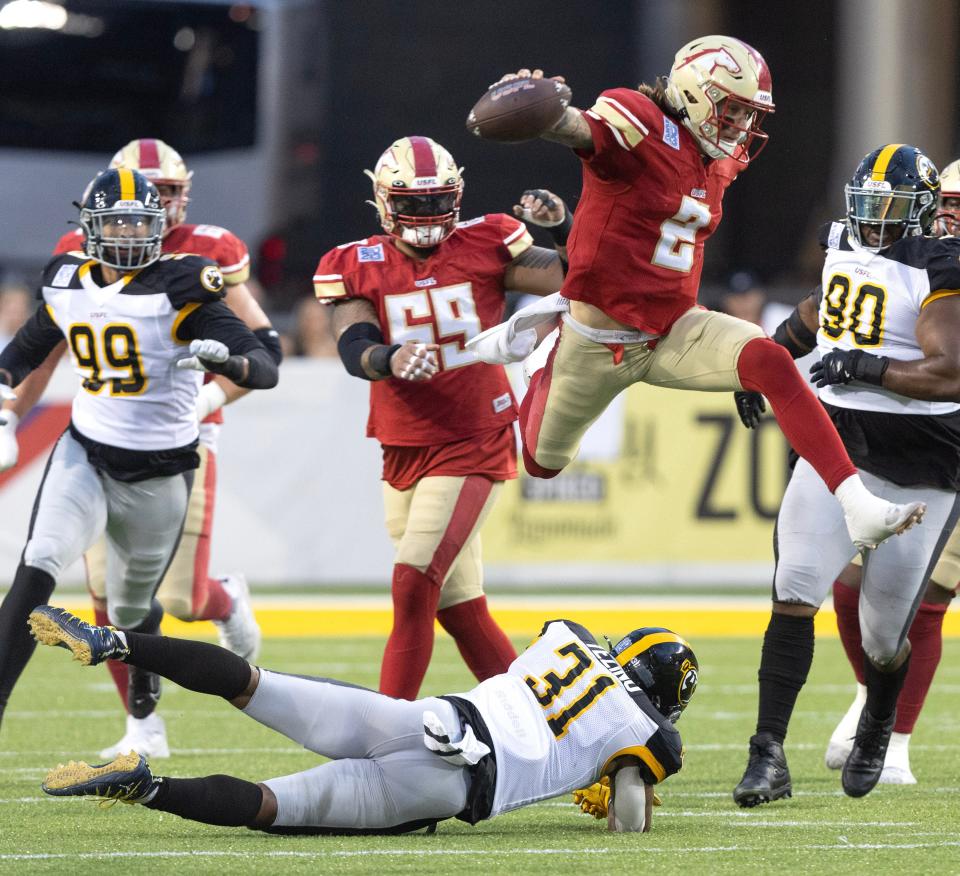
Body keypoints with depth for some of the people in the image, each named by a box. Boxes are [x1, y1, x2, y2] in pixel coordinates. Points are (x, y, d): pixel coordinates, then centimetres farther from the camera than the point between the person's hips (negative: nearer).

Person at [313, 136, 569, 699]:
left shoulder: (485, 246, 0)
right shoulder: (356, 267, 3)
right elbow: (354, 347, -12)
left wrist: (563, 228, -16)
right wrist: (389, 360, -34)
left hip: (474, 447, -4)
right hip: (404, 456, 4)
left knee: (413, 586, -17)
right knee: (459, 608, 10)